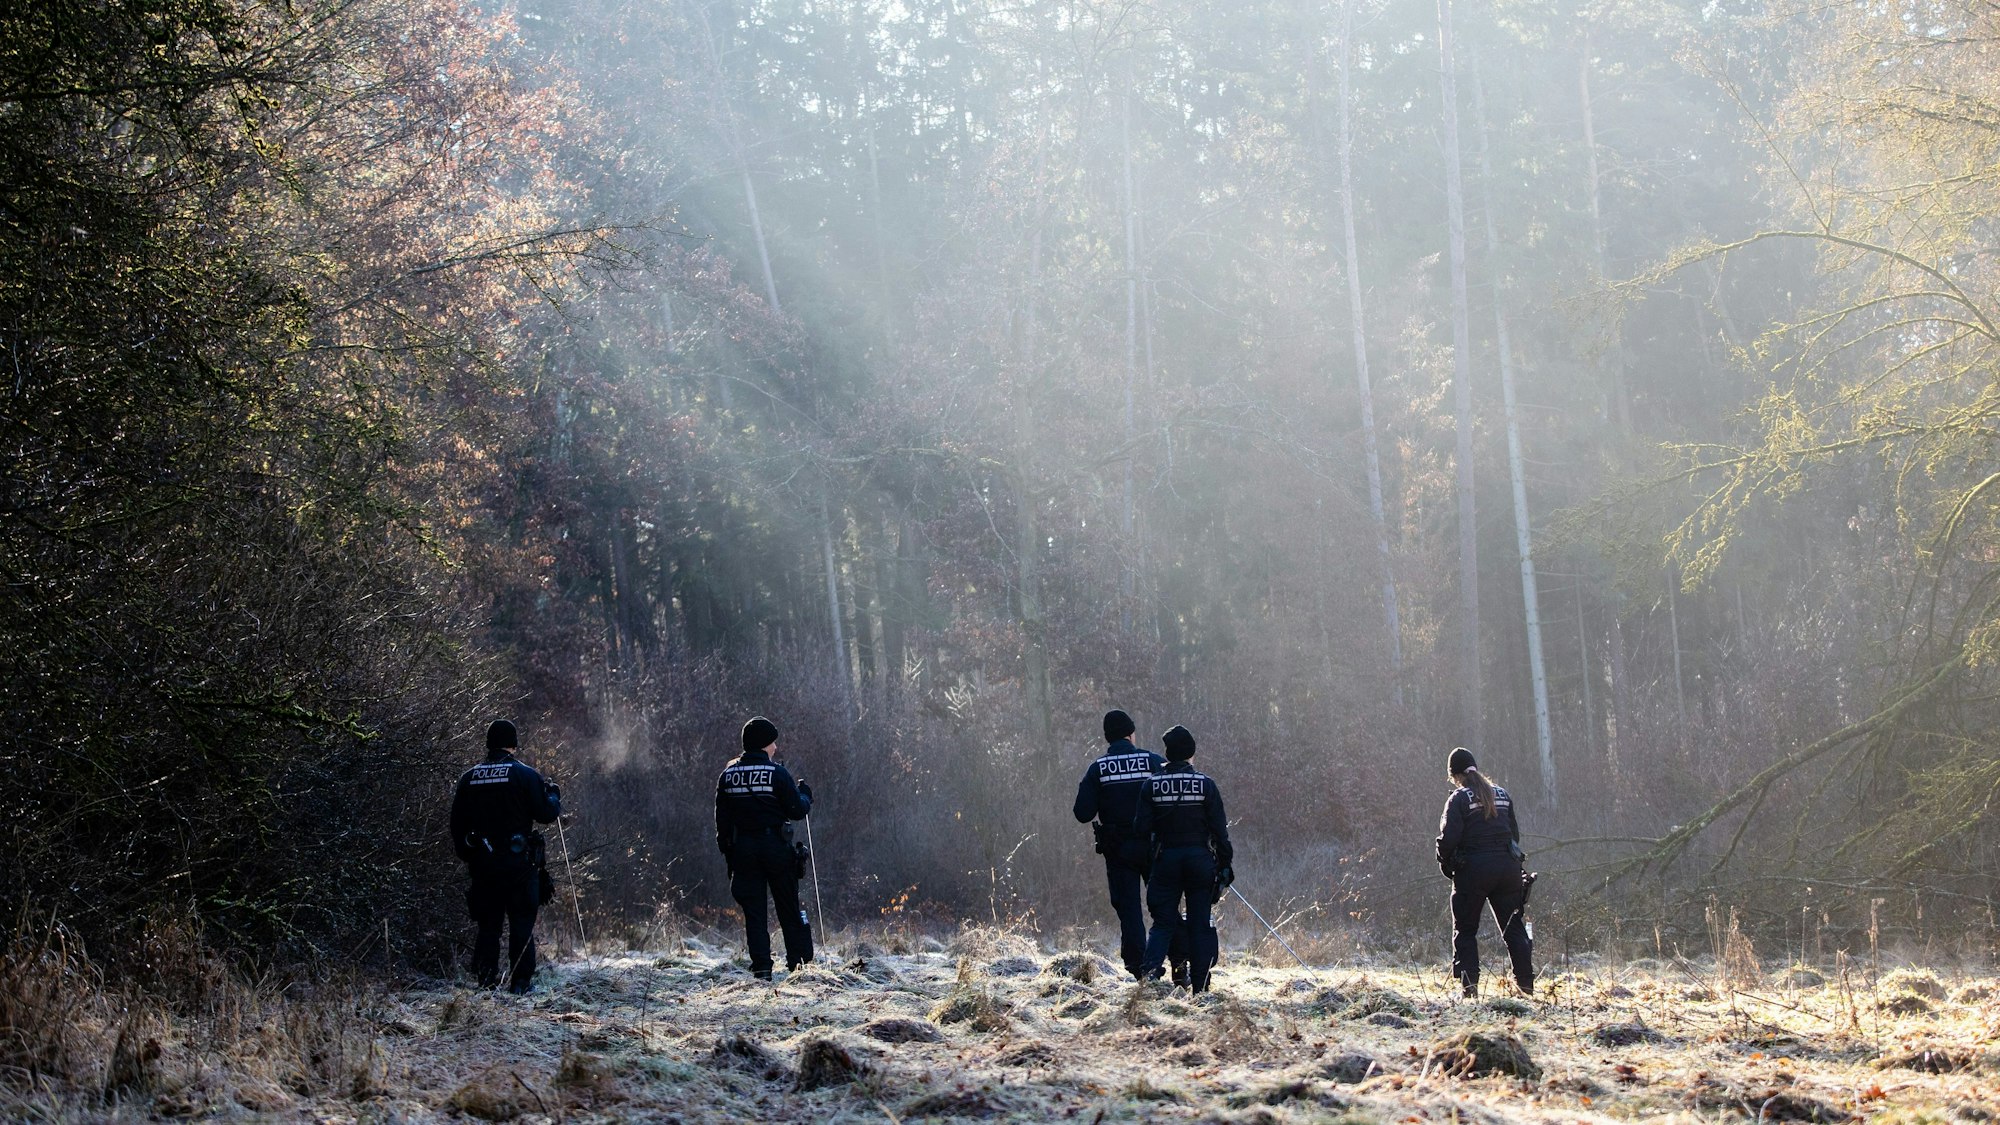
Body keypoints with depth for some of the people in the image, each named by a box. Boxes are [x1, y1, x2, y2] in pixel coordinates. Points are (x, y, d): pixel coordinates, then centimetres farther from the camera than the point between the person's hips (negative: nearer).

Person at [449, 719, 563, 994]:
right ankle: (521, 981, 0)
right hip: (519, 863, -4)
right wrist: (554, 796, 12)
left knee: (487, 924, 10)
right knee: (522, 924, 3)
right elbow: (546, 814, -8)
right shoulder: (524, 774, -6)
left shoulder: (468, 778, 7)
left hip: (482, 865, 4)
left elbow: (457, 825, 9)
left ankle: (484, 982, 7)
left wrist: (466, 856, 20)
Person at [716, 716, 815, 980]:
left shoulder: (728, 775, 3)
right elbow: (797, 810, -8)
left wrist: (727, 850, 14)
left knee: (753, 911, 5)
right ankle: (800, 962, 10)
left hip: (742, 849, 3)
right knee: (789, 908, 9)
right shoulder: (777, 773, -10)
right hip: (776, 847, -3)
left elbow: (722, 819, 6)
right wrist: (805, 796, 12)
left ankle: (761, 968, -1)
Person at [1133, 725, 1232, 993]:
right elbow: (1219, 828, -3)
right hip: (1200, 858, 0)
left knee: (1163, 921, 7)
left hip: (1166, 860, 1)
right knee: (1200, 923, 6)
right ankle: (1200, 986, 4)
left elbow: (1141, 828, -3)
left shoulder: (1152, 784, -3)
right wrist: (1225, 863, 5)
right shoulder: (1206, 784, -4)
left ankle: (1149, 968, -18)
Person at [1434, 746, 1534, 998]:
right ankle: (1527, 983, 4)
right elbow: (1515, 832, 13)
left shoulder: (1459, 799, -6)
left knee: (1465, 930, 6)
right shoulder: (1502, 795, 12)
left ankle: (1469, 983, -4)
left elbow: (1449, 838, -13)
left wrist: (1446, 865, 2)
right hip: (1507, 868, 4)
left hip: (1473, 870, -4)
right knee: (1514, 927, 10)